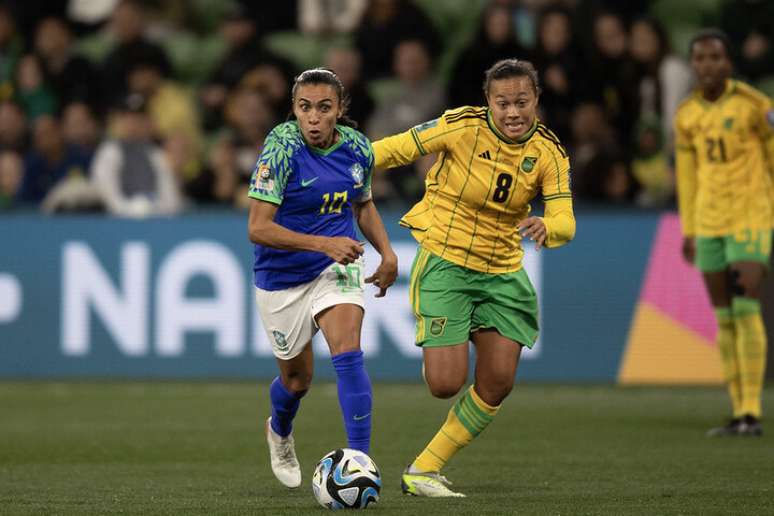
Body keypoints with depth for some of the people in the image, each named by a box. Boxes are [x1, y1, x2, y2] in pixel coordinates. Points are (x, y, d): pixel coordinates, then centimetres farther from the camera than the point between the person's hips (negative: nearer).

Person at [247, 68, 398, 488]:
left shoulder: (356, 148, -6)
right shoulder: (282, 147, -21)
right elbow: (258, 229, -25)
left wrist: (386, 252, 2)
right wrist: (323, 244, -33)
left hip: (336, 266, 2)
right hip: (282, 277, -2)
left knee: (347, 352, -22)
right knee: (297, 380, 14)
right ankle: (279, 431, 49)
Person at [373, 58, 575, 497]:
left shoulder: (549, 152, -7)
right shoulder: (463, 127, -17)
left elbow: (565, 223, -16)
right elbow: (397, 148, -7)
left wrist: (545, 228, -39)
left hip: (503, 272, 4)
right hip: (445, 263, -4)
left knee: (498, 383, 0)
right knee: (445, 384, -15)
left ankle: (423, 471, 16)